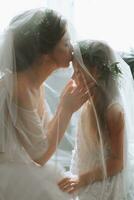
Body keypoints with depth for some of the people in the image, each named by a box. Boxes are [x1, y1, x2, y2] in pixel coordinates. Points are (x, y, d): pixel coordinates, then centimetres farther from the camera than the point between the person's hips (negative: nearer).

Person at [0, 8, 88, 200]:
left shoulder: (36, 82, -1)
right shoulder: (17, 87, -27)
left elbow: (42, 136, 2)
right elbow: (40, 154, -20)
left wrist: (64, 105, -4)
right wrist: (67, 109, -16)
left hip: (22, 168, 8)